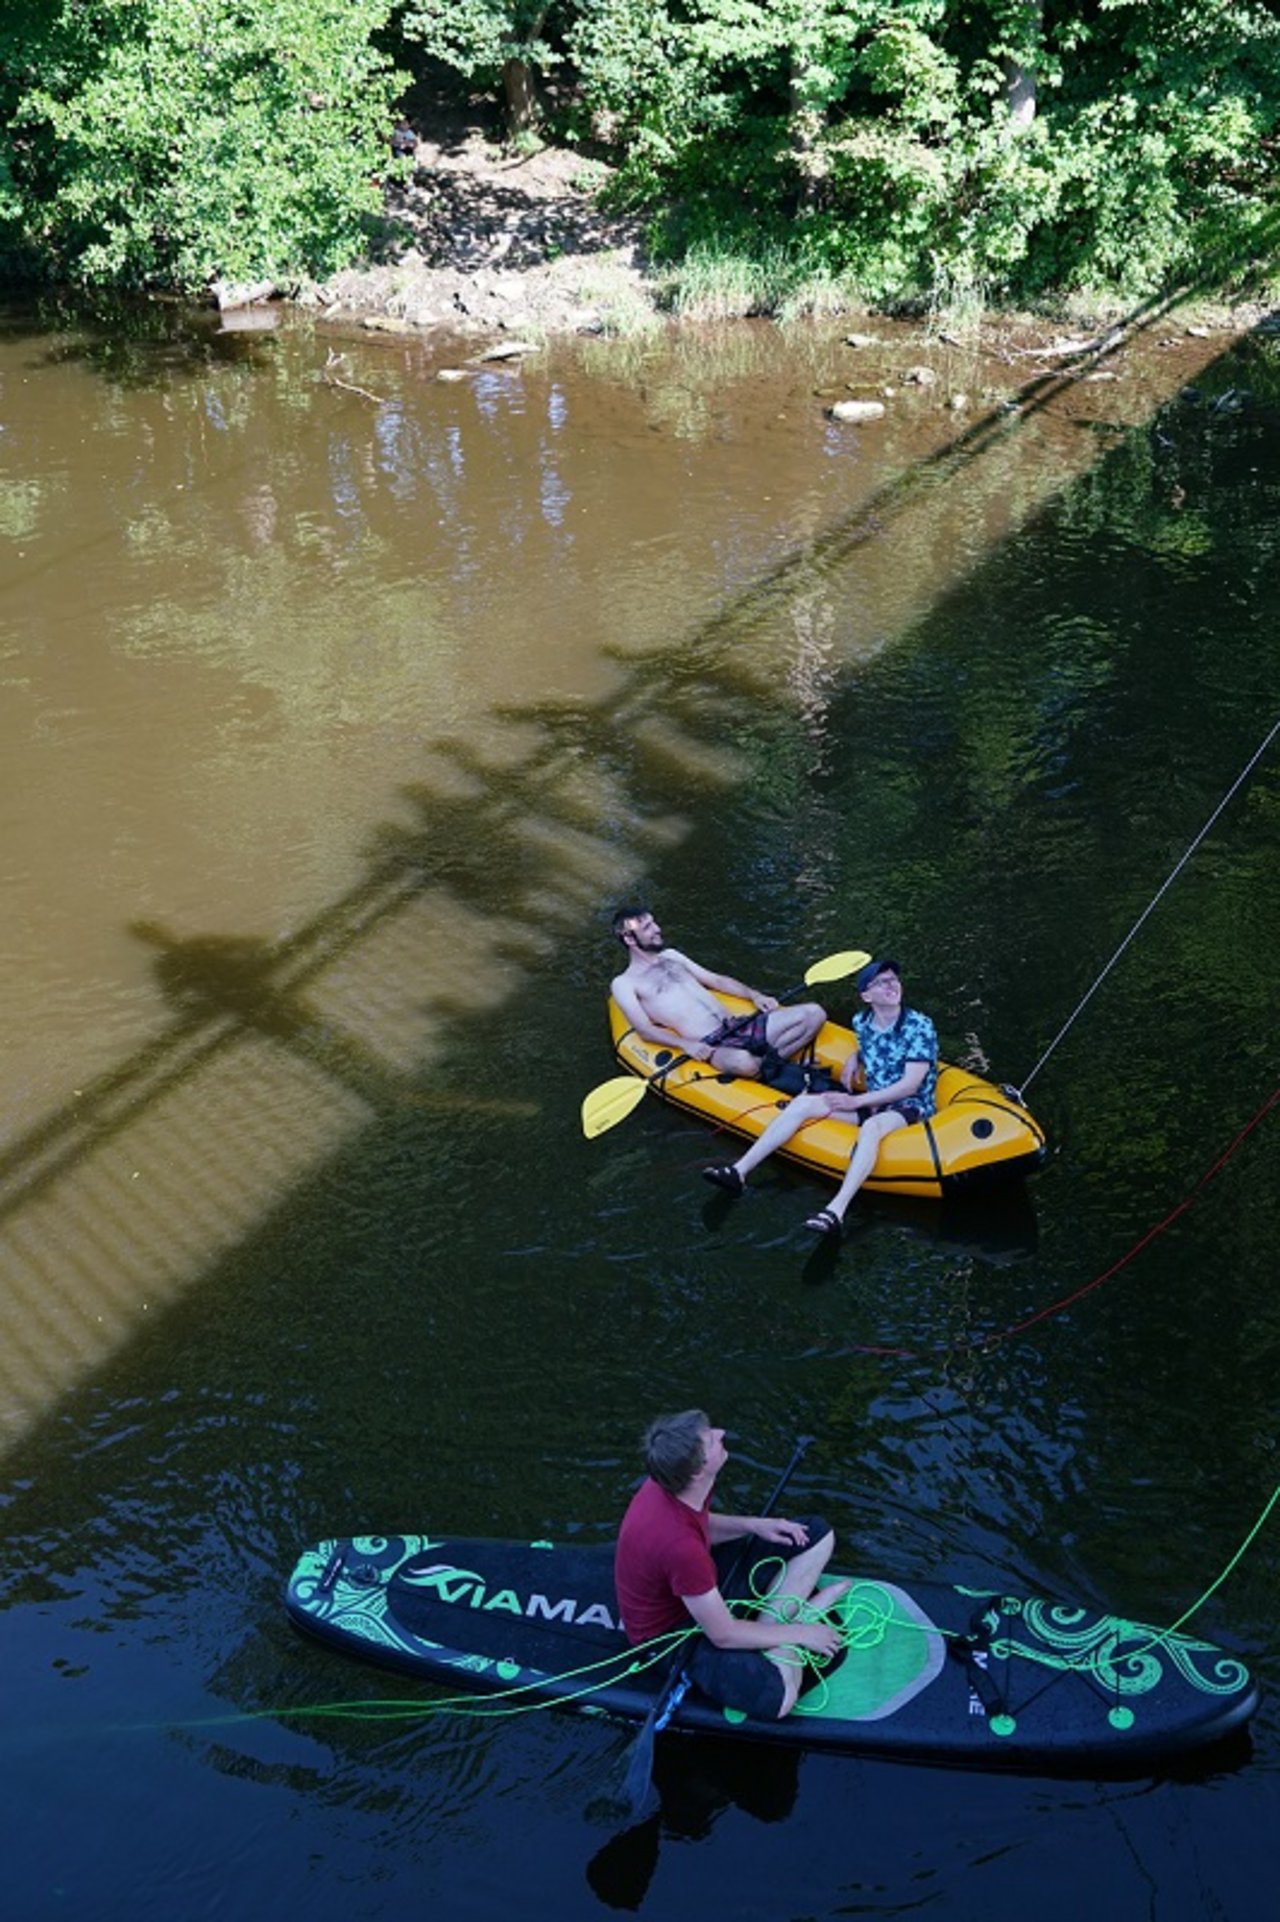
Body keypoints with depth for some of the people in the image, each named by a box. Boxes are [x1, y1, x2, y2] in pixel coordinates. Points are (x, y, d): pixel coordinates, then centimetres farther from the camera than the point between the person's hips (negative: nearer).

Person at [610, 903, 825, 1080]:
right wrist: (686, 1044, -22)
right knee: (743, 1062, -42)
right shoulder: (624, 984, 6)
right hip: (711, 1046, -7)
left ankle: (767, 1062, -15)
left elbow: (715, 980, 27)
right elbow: (645, 1030, -6)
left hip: (740, 1026, 7)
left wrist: (753, 995, 10)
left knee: (814, 1013, -8)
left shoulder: (671, 956, 26)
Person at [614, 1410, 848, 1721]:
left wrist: (753, 1525, -6)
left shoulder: (675, 1483, -14)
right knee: (776, 1697, -33)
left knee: (817, 1535, 7)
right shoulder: (677, 1543, -38)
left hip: (704, 1581, 9)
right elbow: (724, 1635, -28)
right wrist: (800, 1634, -15)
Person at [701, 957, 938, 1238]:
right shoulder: (861, 1022, 5)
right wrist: (854, 1058, 6)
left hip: (911, 1107, -7)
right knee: (803, 1103, -9)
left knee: (872, 1126, -40)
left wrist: (856, 1102, -20)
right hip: (873, 1102, 7)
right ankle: (738, 1172, -16)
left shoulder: (920, 1027, -14)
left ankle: (836, 1211, -56)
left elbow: (910, 1085, -20)